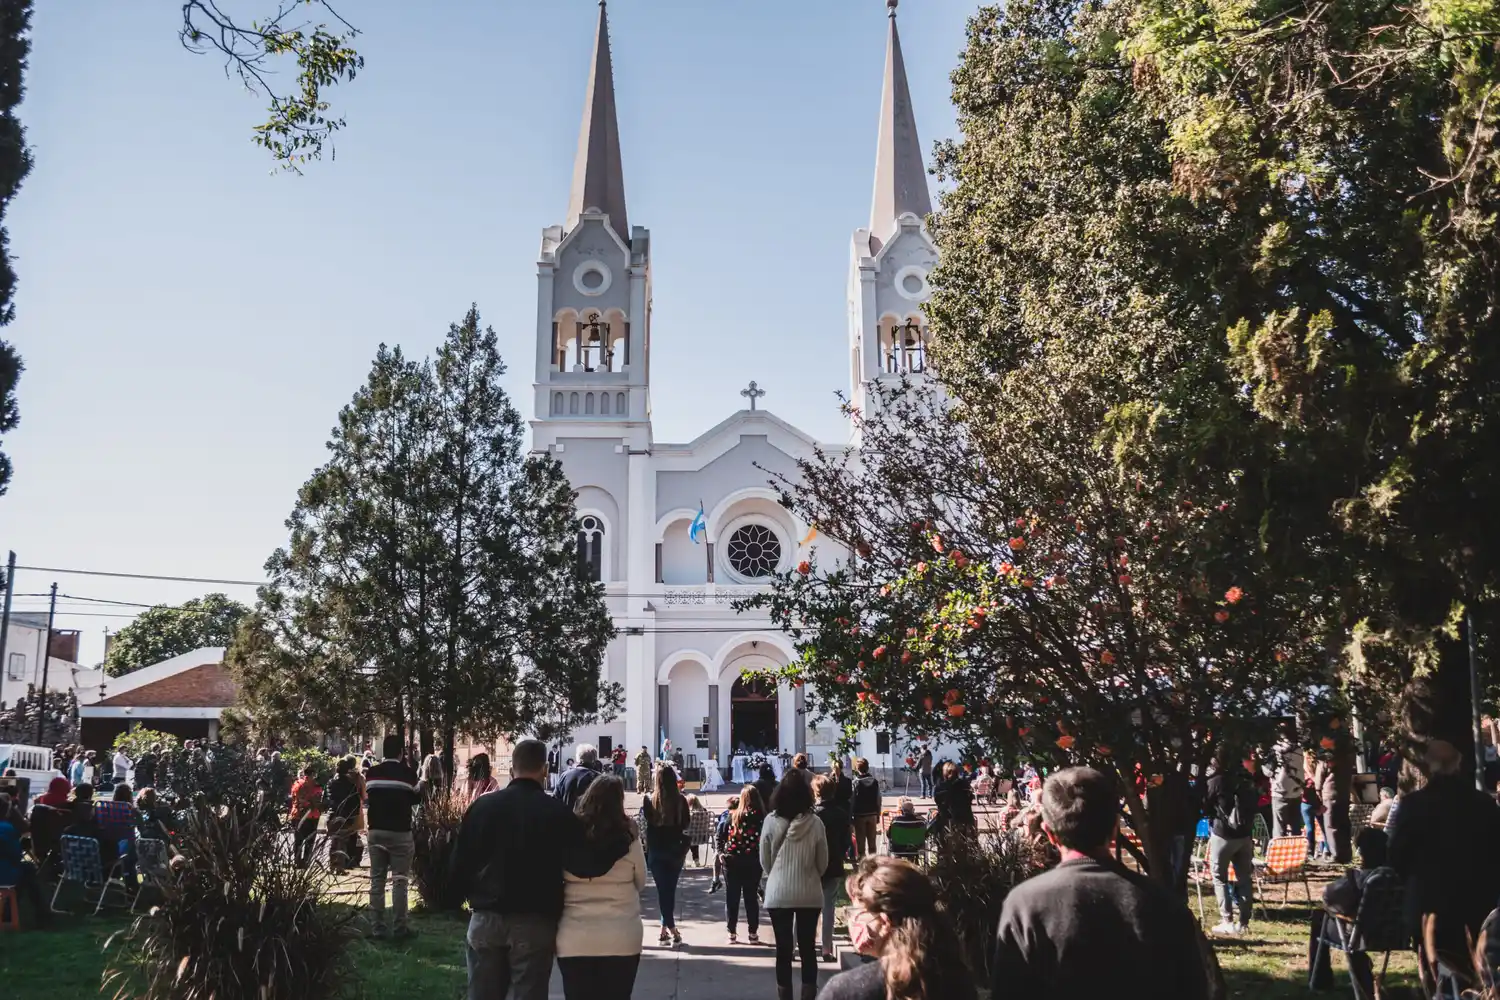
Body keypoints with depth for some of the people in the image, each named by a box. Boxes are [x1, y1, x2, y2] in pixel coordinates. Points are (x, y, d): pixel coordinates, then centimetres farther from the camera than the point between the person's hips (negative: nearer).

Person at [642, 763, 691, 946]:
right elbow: (686, 827, -2)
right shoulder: (681, 801, -8)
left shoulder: (650, 801, -9)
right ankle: (667, 928, 12)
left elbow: (646, 825, -5)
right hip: (675, 851, 1)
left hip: (656, 851, -1)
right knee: (670, 889, 12)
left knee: (663, 890, 3)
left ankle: (669, 928, -3)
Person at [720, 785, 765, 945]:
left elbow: (721, 836, -3)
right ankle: (753, 934, 14)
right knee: (751, 898, 11)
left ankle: (732, 933, 12)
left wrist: (721, 853, 2)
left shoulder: (733, 815, -2)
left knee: (731, 898, 10)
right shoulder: (761, 817, -10)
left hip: (732, 862, 1)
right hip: (752, 863, -1)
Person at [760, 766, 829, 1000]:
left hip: (778, 893, 0)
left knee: (783, 949, 8)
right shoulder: (815, 823, -10)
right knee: (808, 948, 10)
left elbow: (764, 861, 1)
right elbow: (823, 862, 1)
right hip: (809, 893, 0)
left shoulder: (771, 821, -10)